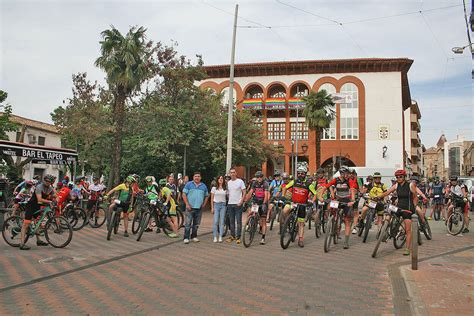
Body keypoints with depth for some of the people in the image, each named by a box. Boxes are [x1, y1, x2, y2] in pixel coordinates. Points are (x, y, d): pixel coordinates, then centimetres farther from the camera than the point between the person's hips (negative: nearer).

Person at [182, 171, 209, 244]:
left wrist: (204, 204, 7)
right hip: (190, 207, -4)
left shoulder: (203, 186, 11)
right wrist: (187, 204, -10)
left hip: (199, 208, 4)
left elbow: (206, 196, 19)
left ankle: (194, 236, 21)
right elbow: (184, 194, -3)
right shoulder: (189, 184, 0)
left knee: (196, 224, 10)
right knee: (187, 223, -5)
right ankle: (186, 238, -1)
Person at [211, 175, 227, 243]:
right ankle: (215, 237, 0)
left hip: (223, 205, 1)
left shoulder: (225, 189, 6)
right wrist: (212, 208, -1)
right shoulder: (214, 188, 4)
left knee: (222, 221, 1)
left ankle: (220, 237, 5)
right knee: (215, 221, -7)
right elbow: (212, 198, 5)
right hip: (216, 205, -1)